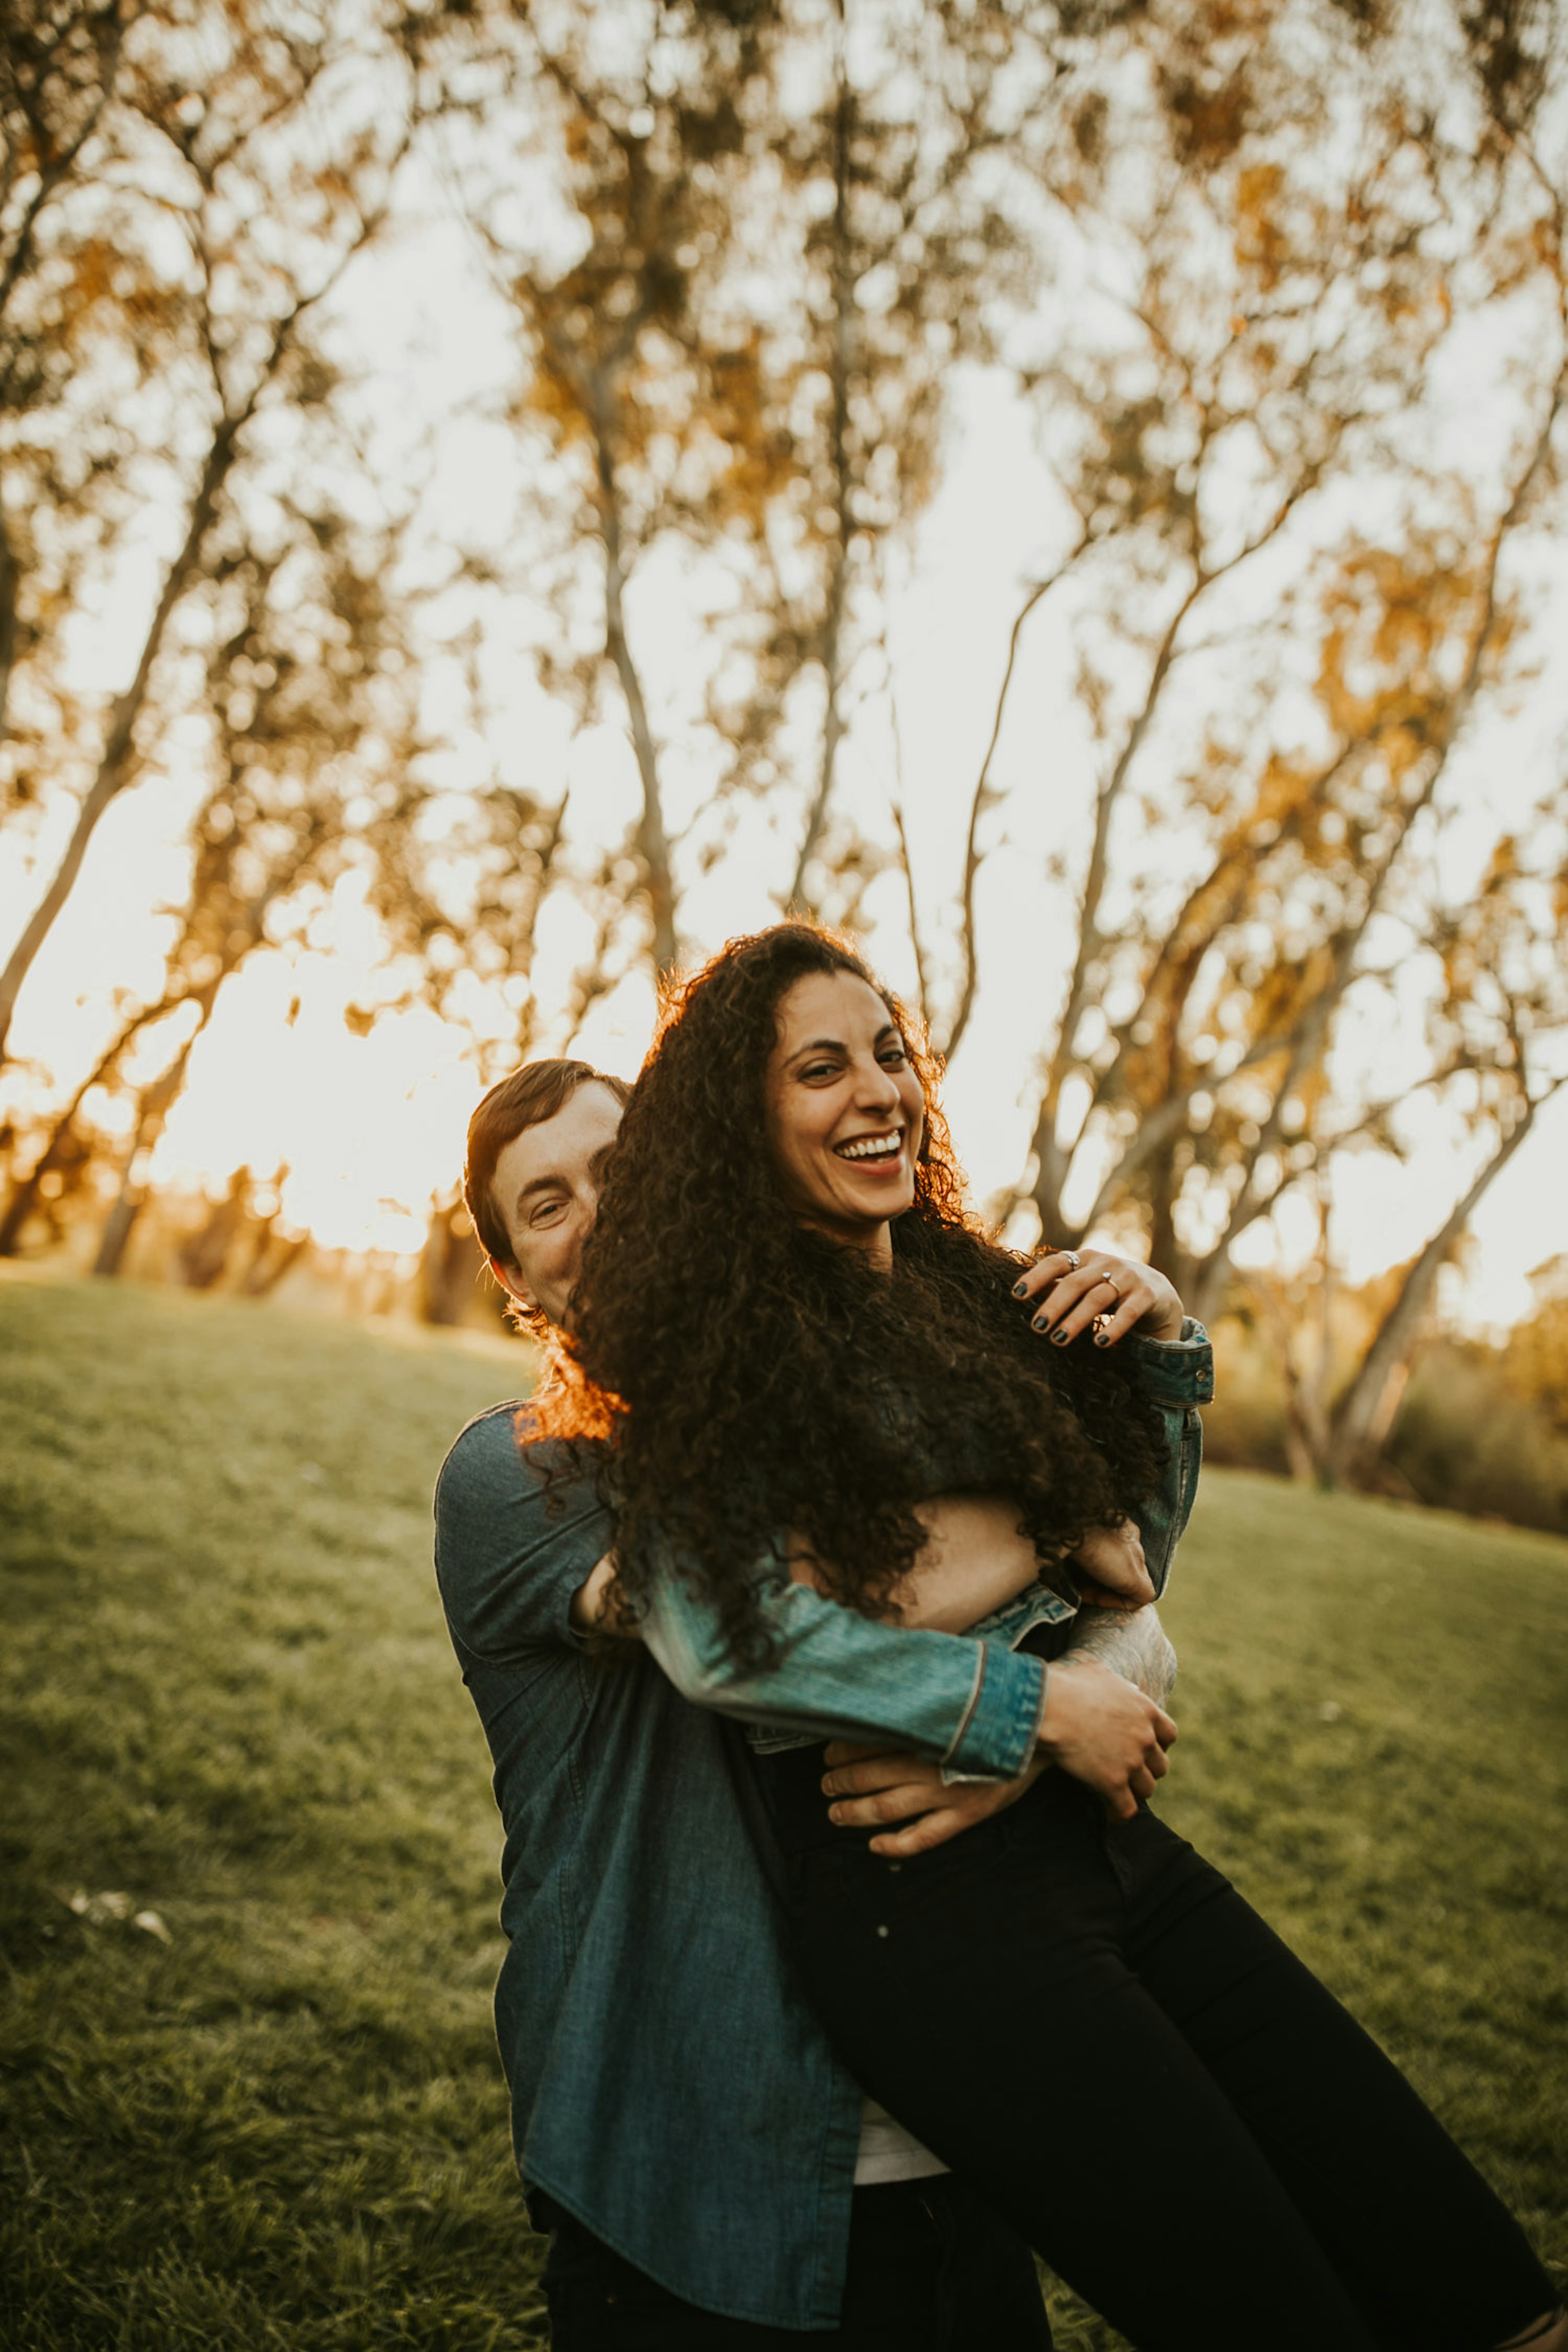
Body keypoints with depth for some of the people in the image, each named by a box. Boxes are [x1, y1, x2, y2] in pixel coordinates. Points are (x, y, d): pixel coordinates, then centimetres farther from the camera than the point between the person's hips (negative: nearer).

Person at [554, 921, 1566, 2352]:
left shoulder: (962, 1291, 13)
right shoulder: (721, 1337, -7)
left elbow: (1130, 1553, 21)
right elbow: (721, 1641, -19)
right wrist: (1028, 1701, -14)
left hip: (1103, 1845, 7)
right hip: (914, 1894, -6)